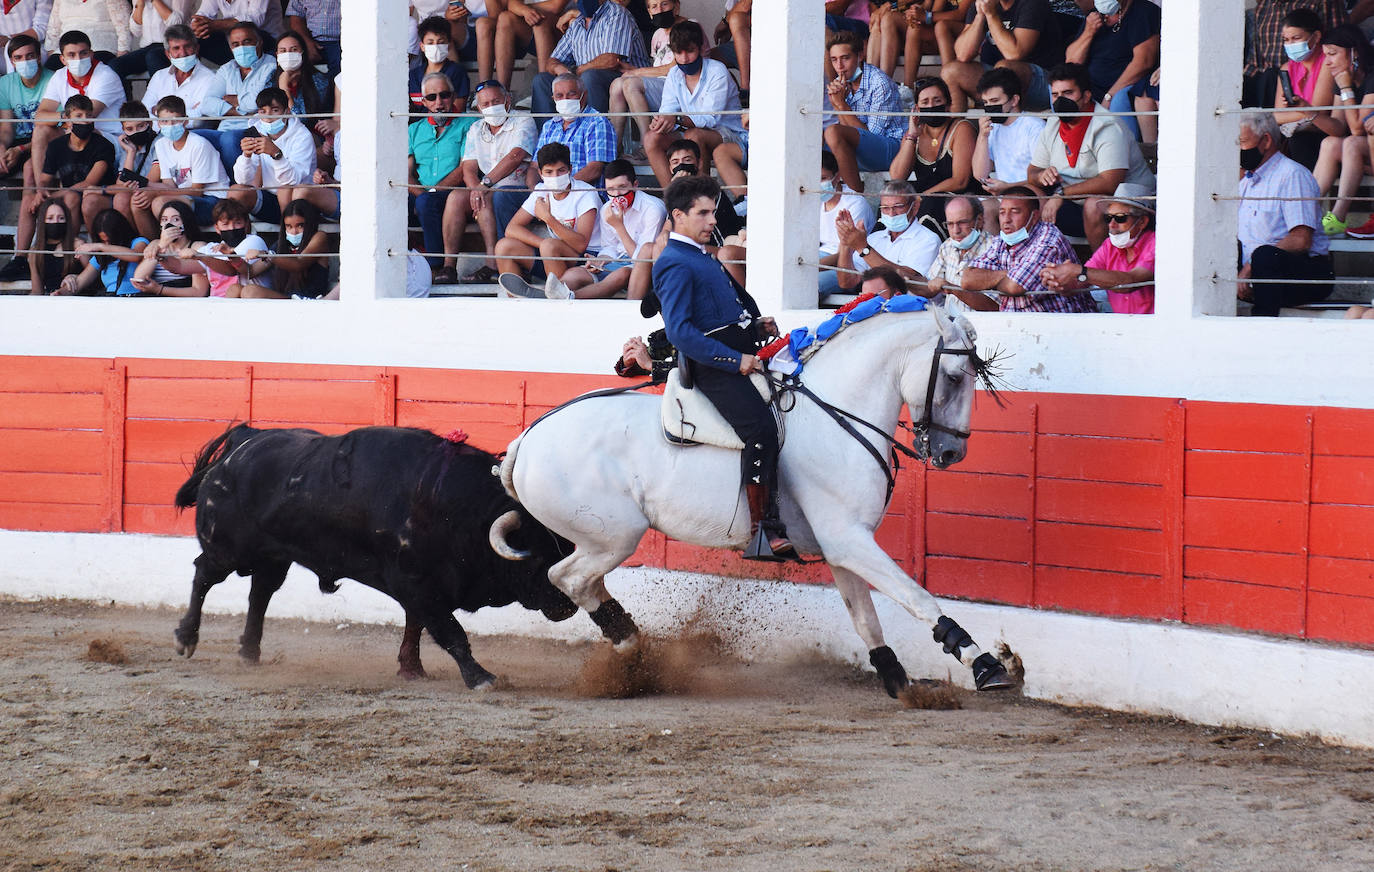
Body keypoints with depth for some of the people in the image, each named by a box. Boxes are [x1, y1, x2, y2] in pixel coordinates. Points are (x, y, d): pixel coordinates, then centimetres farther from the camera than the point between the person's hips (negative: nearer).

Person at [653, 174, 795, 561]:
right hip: (712, 364, -11)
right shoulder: (675, 265, -9)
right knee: (759, 424, -27)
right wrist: (735, 361, -21)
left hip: (742, 353, 11)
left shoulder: (703, 259, 22)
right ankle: (765, 532, -31)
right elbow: (680, 332, -19)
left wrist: (756, 322, 17)